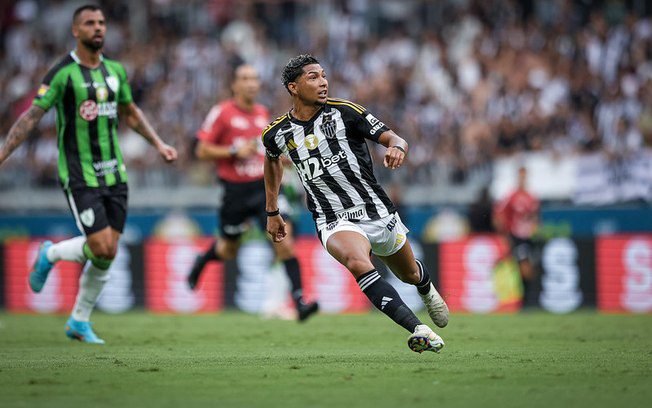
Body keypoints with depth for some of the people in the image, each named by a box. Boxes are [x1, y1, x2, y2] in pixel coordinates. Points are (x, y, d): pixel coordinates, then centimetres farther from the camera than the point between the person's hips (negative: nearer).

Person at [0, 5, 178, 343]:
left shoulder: (115, 71, 8)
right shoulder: (63, 73, -10)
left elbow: (130, 112, 24)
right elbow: (32, 116, -10)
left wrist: (158, 144, 20)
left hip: (114, 173, 6)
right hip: (79, 177, -6)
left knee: (107, 255, 4)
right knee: (101, 249, -14)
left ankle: (79, 322, 18)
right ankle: (50, 255, 16)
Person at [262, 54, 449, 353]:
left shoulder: (344, 112, -8)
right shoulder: (278, 133, -1)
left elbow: (394, 138, -10)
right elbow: (272, 159, 23)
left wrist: (397, 146, -34)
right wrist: (272, 212, 26)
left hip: (377, 212, 1)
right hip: (335, 223, -1)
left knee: (410, 274, 22)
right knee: (358, 263, -34)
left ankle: (427, 290, 63)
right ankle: (419, 331, -41)